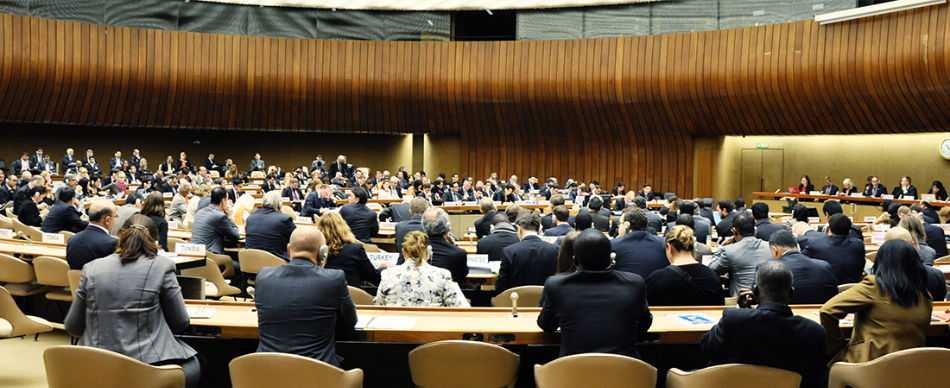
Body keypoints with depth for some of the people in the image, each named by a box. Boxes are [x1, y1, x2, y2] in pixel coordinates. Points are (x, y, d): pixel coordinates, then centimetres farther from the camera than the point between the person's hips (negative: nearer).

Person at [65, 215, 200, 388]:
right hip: (145, 363, -4)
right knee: (192, 366, 27)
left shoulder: (92, 268, 4)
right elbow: (180, 323, 2)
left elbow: (72, 327, 9)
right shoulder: (161, 266, -4)